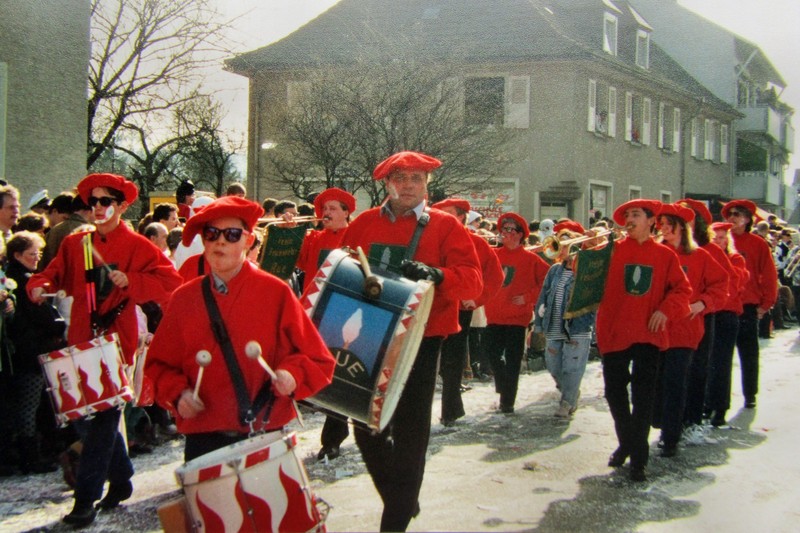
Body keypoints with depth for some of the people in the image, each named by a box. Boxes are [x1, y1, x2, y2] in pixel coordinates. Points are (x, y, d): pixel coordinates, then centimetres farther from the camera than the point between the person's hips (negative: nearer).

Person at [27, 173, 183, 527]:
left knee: (101, 420, -6)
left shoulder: (137, 246, -3)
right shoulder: (75, 244, 10)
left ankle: (86, 500, -1)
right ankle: (120, 479, 30)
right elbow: (55, 273, 11)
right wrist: (39, 286, -11)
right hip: (81, 341, 5)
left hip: (116, 342, -5)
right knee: (83, 415, 12)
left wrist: (130, 281, -24)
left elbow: (169, 282, -12)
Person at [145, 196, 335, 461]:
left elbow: (317, 359, 2)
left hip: (266, 438, -1)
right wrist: (177, 392, -6)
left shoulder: (276, 293, -1)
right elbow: (161, 362, 13)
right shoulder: (183, 299, 5)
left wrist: (292, 374, -17)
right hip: (204, 439, 2)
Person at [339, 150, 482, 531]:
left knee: (410, 431, 2)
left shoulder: (445, 227, -1)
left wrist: (437, 274, -29)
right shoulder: (365, 223, 8)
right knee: (366, 428, 9)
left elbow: (473, 280, -10)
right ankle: (400, 498, 32)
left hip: (420, 341, -3)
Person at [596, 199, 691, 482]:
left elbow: (682, 288, 3)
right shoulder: (612, 250, 2)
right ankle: (626, 443, 33)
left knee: (643, 397, 1)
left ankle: (639, 459, 9)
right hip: (614, 331, 1)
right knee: (615, 392, 11)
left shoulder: (665, 255, 2)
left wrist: (666, 310, -12)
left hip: (648, 334, -1)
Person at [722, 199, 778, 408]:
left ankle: (750, 395, 17)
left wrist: (766, 304, -4)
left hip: (748, 307, -2)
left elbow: (769, 276, 0)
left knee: (749, 354, 7)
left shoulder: (758, 244, 0)